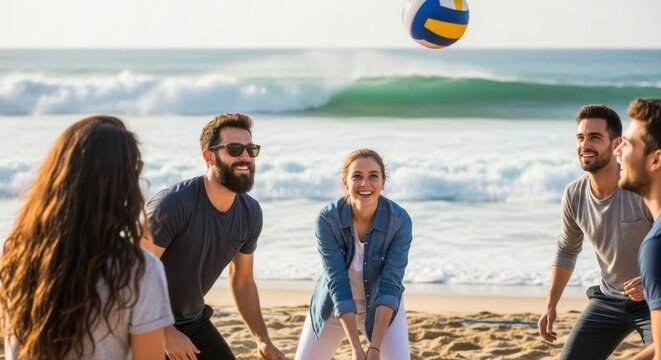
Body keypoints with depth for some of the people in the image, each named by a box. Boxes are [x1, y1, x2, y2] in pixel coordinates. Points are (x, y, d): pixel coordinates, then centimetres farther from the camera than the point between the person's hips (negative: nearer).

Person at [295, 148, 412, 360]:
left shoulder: (400, 220, -24)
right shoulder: (327, 219, -25)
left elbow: (390, 284, -25)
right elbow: (337, 283, -26)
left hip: (382, 306, 0)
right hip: (334, 306, 1)